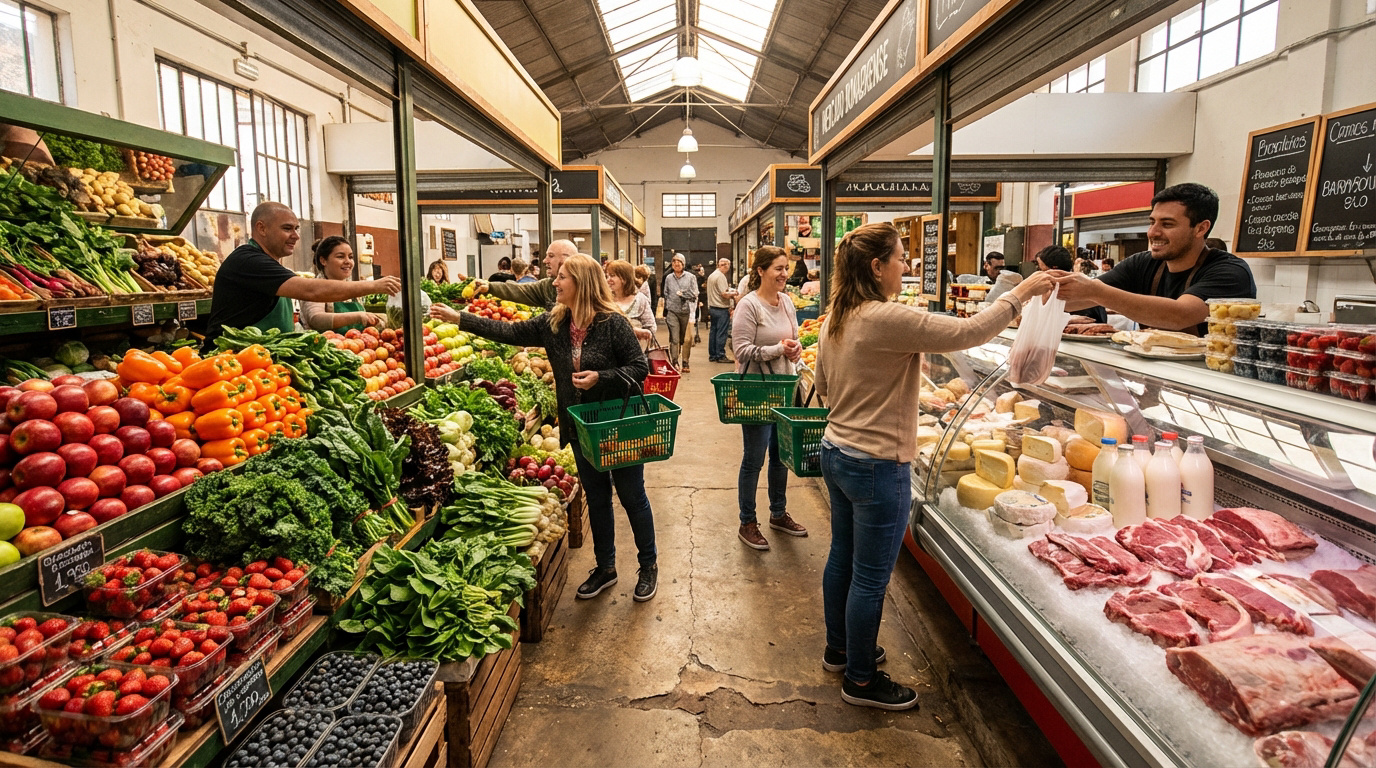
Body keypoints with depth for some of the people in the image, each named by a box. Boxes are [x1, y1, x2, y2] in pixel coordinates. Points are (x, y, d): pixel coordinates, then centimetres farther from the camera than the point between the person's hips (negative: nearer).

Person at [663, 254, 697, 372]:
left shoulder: (690, 277, 4)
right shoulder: (668, 278, 11)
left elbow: (694, 295, 3)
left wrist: (682, 294, -7)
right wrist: (665, 311, 15)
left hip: (686, 311, -1)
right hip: (672, 311, 1)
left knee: (687, 339, 3)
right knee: (674, 339, -7)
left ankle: (685, 363, 12)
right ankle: (675, 362, -5)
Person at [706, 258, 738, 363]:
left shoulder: (711, 276, 14)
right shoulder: (721, 276, -16)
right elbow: (725, 294, -21)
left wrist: (730, 292, 13)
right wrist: (733, 293, -5)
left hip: (712, 307, 9)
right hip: (721, 308, -9)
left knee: (713, 331, 12)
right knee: (721, 333, -4)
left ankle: (712, 355, 17)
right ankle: (720, 356, -1)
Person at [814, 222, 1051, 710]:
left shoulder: (836, 320, 5)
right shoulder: (886, 320, -22)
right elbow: (968, 332, -24)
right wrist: (1021, 292, -11)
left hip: (836, 454, 10)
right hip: (876, 467, -9)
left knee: (842, 558, 22)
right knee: (871, 578, 6)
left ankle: (839, 649, 41)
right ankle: (860, 680, 23)